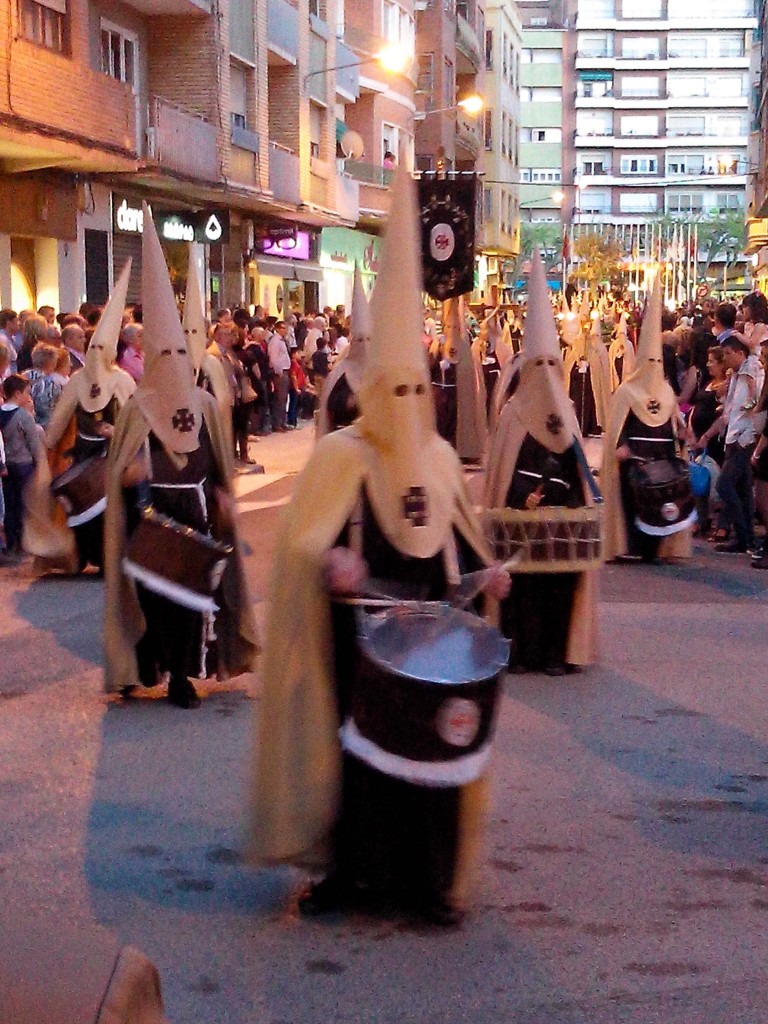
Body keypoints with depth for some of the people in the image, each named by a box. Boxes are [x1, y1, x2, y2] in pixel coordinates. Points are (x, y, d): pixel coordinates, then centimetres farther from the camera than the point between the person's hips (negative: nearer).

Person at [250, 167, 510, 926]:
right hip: (359, 636, -4)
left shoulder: (440, 458, 8)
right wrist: (331, 563, -35)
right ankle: (346, 868, 17)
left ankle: (427, 875, 15)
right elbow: (303, 541, -14)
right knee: (354, 741, 4)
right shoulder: (340, 455, -8)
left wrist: (484, 571, 1)